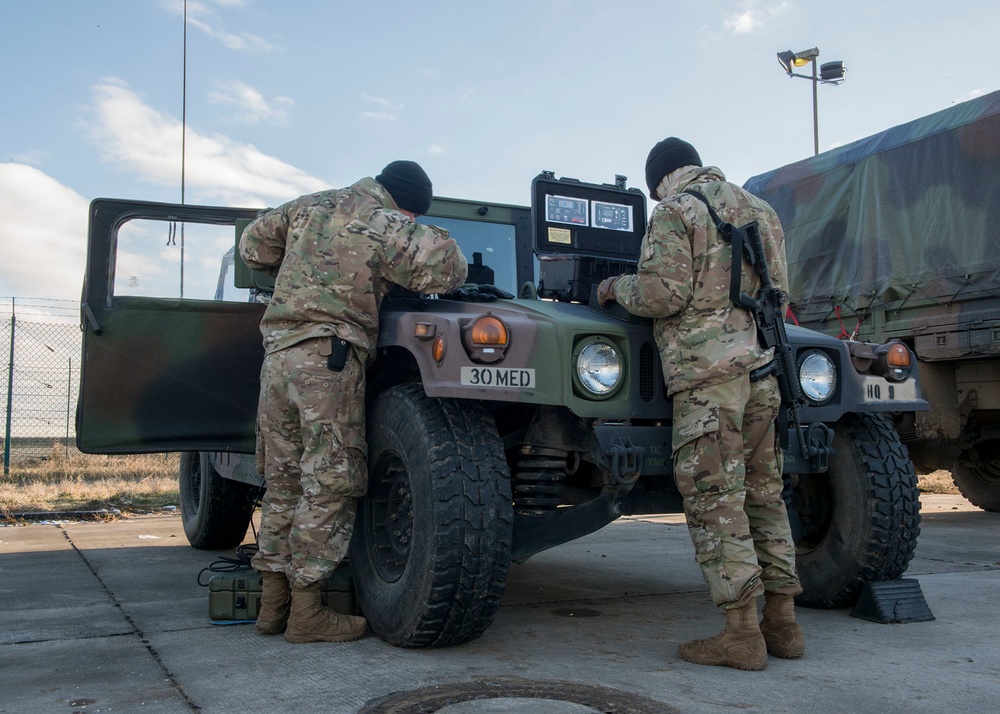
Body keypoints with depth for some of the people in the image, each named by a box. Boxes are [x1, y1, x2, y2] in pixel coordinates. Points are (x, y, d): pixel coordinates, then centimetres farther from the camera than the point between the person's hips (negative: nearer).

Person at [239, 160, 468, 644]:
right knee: (329, 486, -2)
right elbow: (443, 268, -13)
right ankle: (306, 612, 1)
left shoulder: (307, 206, 16)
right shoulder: (387, 227, -5)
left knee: (283, 483, 13)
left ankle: (273, 602, 19)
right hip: (328, 359, -7)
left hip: (276, 352, 8)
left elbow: (253, 245, 26)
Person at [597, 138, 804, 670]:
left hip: (705, 367, -8)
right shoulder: (759, 209, 20)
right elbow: (777, 291, 22)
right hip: (761, 363, 8)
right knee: (763, 492, 11)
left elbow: (663, 294, -13)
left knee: (714, 498, -5)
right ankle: (782, 622, 15)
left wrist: (616, 287, 5)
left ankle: (741, 633, -4)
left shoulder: (675, 211, -3)